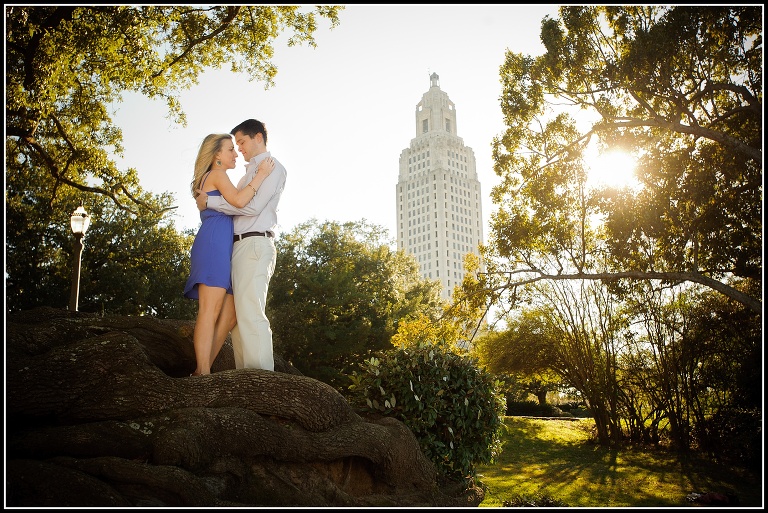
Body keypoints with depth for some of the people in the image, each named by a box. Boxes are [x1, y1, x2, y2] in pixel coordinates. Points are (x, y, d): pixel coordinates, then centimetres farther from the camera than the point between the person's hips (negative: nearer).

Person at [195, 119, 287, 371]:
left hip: (255, 244, -9)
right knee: (235, 313, 5)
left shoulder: (273, 167, 0)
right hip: (238, 245, 9)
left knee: (250, 313, -16)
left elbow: (253, 206, -13)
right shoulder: (250, 172, 28)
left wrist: (210, 201, -8)